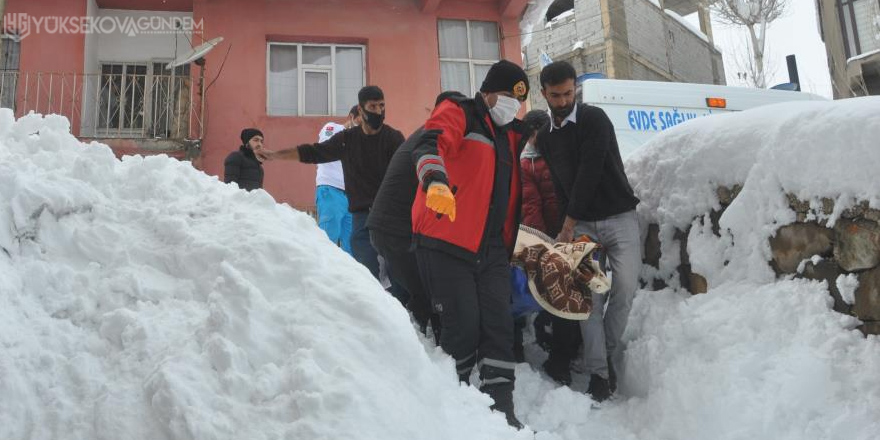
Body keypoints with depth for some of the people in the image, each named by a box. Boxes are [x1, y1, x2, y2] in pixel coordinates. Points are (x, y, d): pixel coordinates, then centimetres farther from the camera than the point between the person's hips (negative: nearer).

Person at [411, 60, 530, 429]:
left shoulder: (512, 134, 21)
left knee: (498, 325, 0)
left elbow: (513, 191, 30)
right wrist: (436, 181, -43)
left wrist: (509, 243, 25)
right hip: (445, 242, -6)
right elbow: (429, 146, -23)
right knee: (463, 326, -6)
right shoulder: (458, 114, -1)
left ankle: (500, 406, 9)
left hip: (492, 249, 7)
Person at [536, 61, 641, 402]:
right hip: (581, 225, 4)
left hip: (619, 217, -3)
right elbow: (560, 184, 10)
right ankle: (599, 373, -5)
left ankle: (610, 360, 8)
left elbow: (590, 173, -14)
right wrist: (569, 226, -2)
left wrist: (568, 225, -13)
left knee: (625, 288, -11)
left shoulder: (594, 119, -6)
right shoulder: (545, 138, 11)